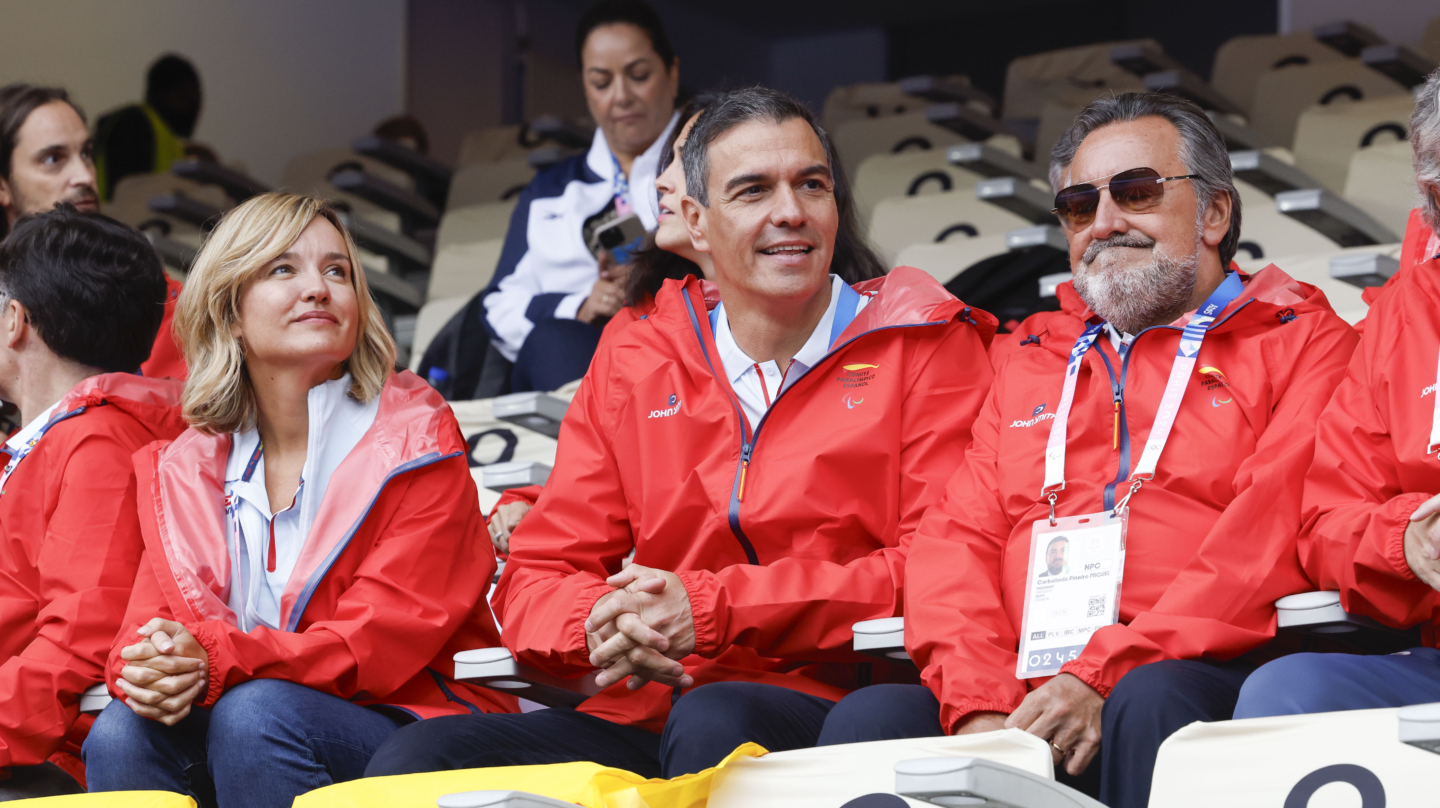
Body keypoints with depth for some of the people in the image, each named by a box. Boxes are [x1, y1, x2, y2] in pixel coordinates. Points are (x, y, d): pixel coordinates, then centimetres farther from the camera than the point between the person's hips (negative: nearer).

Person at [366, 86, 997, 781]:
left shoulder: (922, 349, 6)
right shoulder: (628, 370, 18)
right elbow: (538, 580, 16)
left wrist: (713, 607, -14)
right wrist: (598, 621, -12)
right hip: (643, 717, 4)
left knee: (712, 723, -39)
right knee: (411, 760, -20)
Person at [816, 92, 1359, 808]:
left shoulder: (1299, 342, 12)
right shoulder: (1030, 367, 29)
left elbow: (1273, 532, -5)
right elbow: (957, 540, 16)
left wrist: (1103, 677, -16)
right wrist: (979, 707, -7)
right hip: (1022, 698, 4)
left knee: (1152, 699, -38)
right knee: (871, 716, -25)